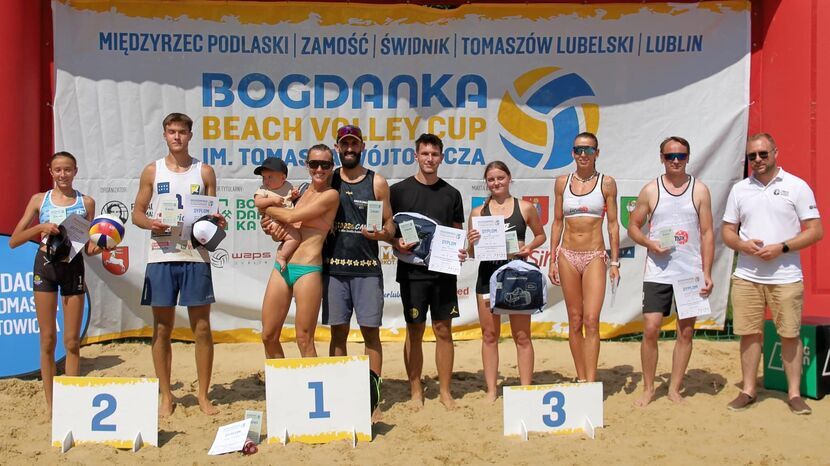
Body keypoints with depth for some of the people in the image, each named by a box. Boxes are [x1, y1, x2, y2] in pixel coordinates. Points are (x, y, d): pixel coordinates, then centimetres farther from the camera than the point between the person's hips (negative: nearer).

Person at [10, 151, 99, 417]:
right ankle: (50, 403, 14)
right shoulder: (39, 200, 5)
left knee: (72, 341, 3)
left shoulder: (86, 202, 5)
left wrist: (96, 248, -15)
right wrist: (40, 228, -15)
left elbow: (88, 246, 8)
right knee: (48, 340, 4)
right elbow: (13, 241, 1)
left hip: (74, 267, 0)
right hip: (45, 266, 0)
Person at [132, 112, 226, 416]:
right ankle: (165, 395, 18)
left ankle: (203, 395, 14)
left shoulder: (204, 172, 8)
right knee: (162, 329, 6)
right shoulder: (152, 171, 8)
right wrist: (150, 223, -11)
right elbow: (137, 212, 10)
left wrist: (217, 222, -10)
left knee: (202, 328, 2)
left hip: (195, 256, 0)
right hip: (161, 257, 1)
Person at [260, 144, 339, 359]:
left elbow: (291, 216, -12)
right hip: (282, 267, 7)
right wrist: (273, 226, -2)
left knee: (304, 340, -2)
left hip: (308, 270, -7)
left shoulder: (330, 195, -5)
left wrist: (267, 208, 4)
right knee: (269, 337, 9)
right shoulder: (302, 192, 16)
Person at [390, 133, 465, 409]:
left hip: (444, 270, 2)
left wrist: (460, 251, -6)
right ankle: (415, 391, 16)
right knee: (415, 331, 4)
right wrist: (397, 244, -16)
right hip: (412, 270, -2)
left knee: (443, 330, 5)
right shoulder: (398, 190, 2)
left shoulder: (451, 194, 9)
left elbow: (457, 233, 13)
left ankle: (444, 391, 17)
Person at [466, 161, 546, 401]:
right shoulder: (478, 212, 6)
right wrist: (471, 243, -12)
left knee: (522, 335, 5)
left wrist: (530, 247, -5)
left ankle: (526, 388, 15)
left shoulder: (525, 208, 4)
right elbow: (471, 251, 10)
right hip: (487, 274, 1)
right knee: (489, 334, 6)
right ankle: (491, 390, 15)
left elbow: (541, 235, 15)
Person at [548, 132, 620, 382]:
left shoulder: (606, 183, 1)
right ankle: (581, 378, 18)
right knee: (574, 321, 7)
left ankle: (591, 381, -6)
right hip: (567, 256, 2)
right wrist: (553, 261, 8)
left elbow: (613, 225, 3)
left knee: (591, 321, -10)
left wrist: (615, 263, -1)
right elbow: (557, 223, 11)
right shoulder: (562, 182, 7)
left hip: (595, 257, -2)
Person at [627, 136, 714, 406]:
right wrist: (650, 243, -11)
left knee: (686, 332, 5)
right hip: (657, 272, -1)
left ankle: (674, 389, 19)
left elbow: (707, 233, 3)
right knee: (651, 329, -4)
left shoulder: (700, 190, 4)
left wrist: (707, 273, -3)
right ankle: (648, 389, 11)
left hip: (691, 273, 1)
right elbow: (633, 226, 9)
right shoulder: (650, 190, 4)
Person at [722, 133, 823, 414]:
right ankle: (748, 390, 17)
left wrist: (781, 247, -16)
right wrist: (743, 245, -10)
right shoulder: (739, 189, 9)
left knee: (790, 335, 4)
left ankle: (794, 393, 16)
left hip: (786, 277, -2)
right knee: (749, 334, 6)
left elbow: (816, 231, -4)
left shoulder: (796, 186, -1)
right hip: (746, 276, 3)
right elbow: (727, 232, 11)